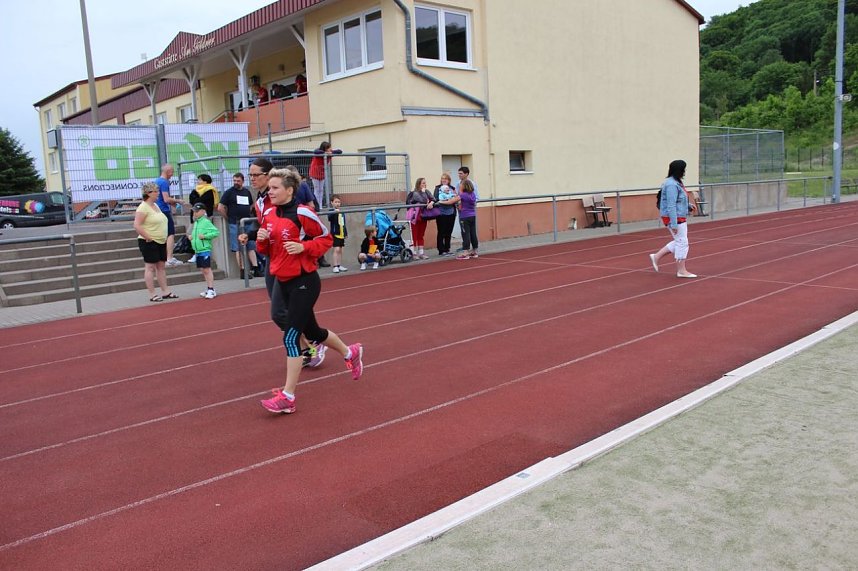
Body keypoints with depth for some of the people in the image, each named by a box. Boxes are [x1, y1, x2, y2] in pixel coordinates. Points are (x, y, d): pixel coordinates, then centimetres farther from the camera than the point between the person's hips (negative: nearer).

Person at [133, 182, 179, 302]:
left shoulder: (155, 205, 14)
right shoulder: (143, 207, -14)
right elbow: (137, 226, -21)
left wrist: (164, 237, 14)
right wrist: (148, 237, -18)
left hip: (161, 241, 9)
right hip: (149, 243, -9)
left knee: (161, 266, 11)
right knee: (150, 267, -3)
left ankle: (165, 292, 16)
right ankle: (152, 295, 1)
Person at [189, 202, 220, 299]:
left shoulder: (206, 222, -11)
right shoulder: (196, 222, 14)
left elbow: (216, 232, -18)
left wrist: (205, 236, -21)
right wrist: (191, 236, 9)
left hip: (205, 249, -9)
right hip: (197, 250, 9)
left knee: (207, 269, -8)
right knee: (202, 270, 12)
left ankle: (211, 290, -3)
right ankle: (208, 289, 21)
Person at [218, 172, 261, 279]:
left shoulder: (247, 192, 12)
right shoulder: (229, 192, -1)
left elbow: (251, 206, 25)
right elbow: (220, 208, -4)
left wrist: (248, 216, 10)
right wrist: (229, 218, -3)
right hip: (235, 224, -4)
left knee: (251, 247, 4)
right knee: (238, 248, -3)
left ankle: (256, 268, 5)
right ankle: (242, 271, -2)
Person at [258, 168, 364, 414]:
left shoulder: (302, 213, -15)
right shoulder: (269, 214, 5)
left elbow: (326, 238, -6)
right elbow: (267, 249, 14)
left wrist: (303, 247, -21)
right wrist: (261, 240, -7)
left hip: (304, 282, -8)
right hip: (283, 281, 8)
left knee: (291, 337, -11)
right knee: (311, 331, 20)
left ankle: (287, 397, -4)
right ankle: (350, 352, 46)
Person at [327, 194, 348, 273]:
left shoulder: (342, 212, 10)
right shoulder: (332, 212, -8)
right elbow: (329, 217, -31)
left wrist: (346, 233, 20)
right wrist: (335, 212, -48)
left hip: (341, 234, 6)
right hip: (335, 234, -6)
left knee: (340, 250, 12)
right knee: (336, 249, -11)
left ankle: (340, 266, 19)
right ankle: (335, 266, -9)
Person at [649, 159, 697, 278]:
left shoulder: (676, 183, 12)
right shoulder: (671, 185, -20)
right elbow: (671, 206, -25)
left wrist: (688, 207, 12)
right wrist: (674, 224, -26)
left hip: (680, 217, 10)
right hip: (674, 218, -10)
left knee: (679, 242, 17)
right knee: (682, 242, -2)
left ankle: (656, 256, 21)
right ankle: (681, 270, 7)